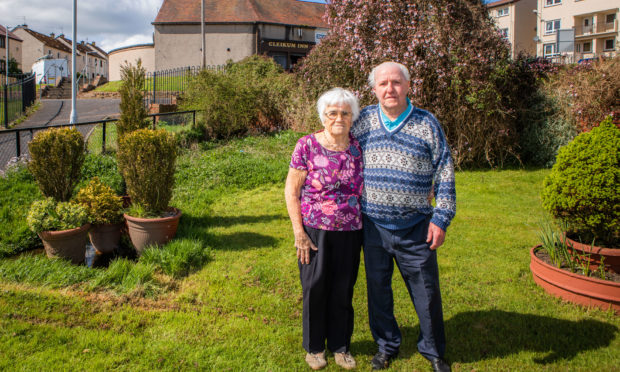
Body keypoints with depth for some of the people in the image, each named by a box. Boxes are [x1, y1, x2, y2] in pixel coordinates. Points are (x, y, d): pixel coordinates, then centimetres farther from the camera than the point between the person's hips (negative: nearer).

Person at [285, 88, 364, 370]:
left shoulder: (357, 148, 2)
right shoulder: (307, 146, -8)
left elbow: (364, 188, 13)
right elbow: (291, 191, -7)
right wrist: (299, 232, -11)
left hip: (349, 232, 3)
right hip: (314, 230, -3)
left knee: (343, 290, 12)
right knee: (315, 288, 9)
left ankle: (340, 346, 33)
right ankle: (314, 346, 31)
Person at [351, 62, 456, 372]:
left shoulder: (426, 123, -2)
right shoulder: (364, 120, 2)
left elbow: (444, 174, 0)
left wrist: (440, 219, -4)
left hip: (415, 227, -1)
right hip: (373, 225, 2)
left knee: (426, 291, 8)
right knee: (377, 288, 13)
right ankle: (386, 346, 35)